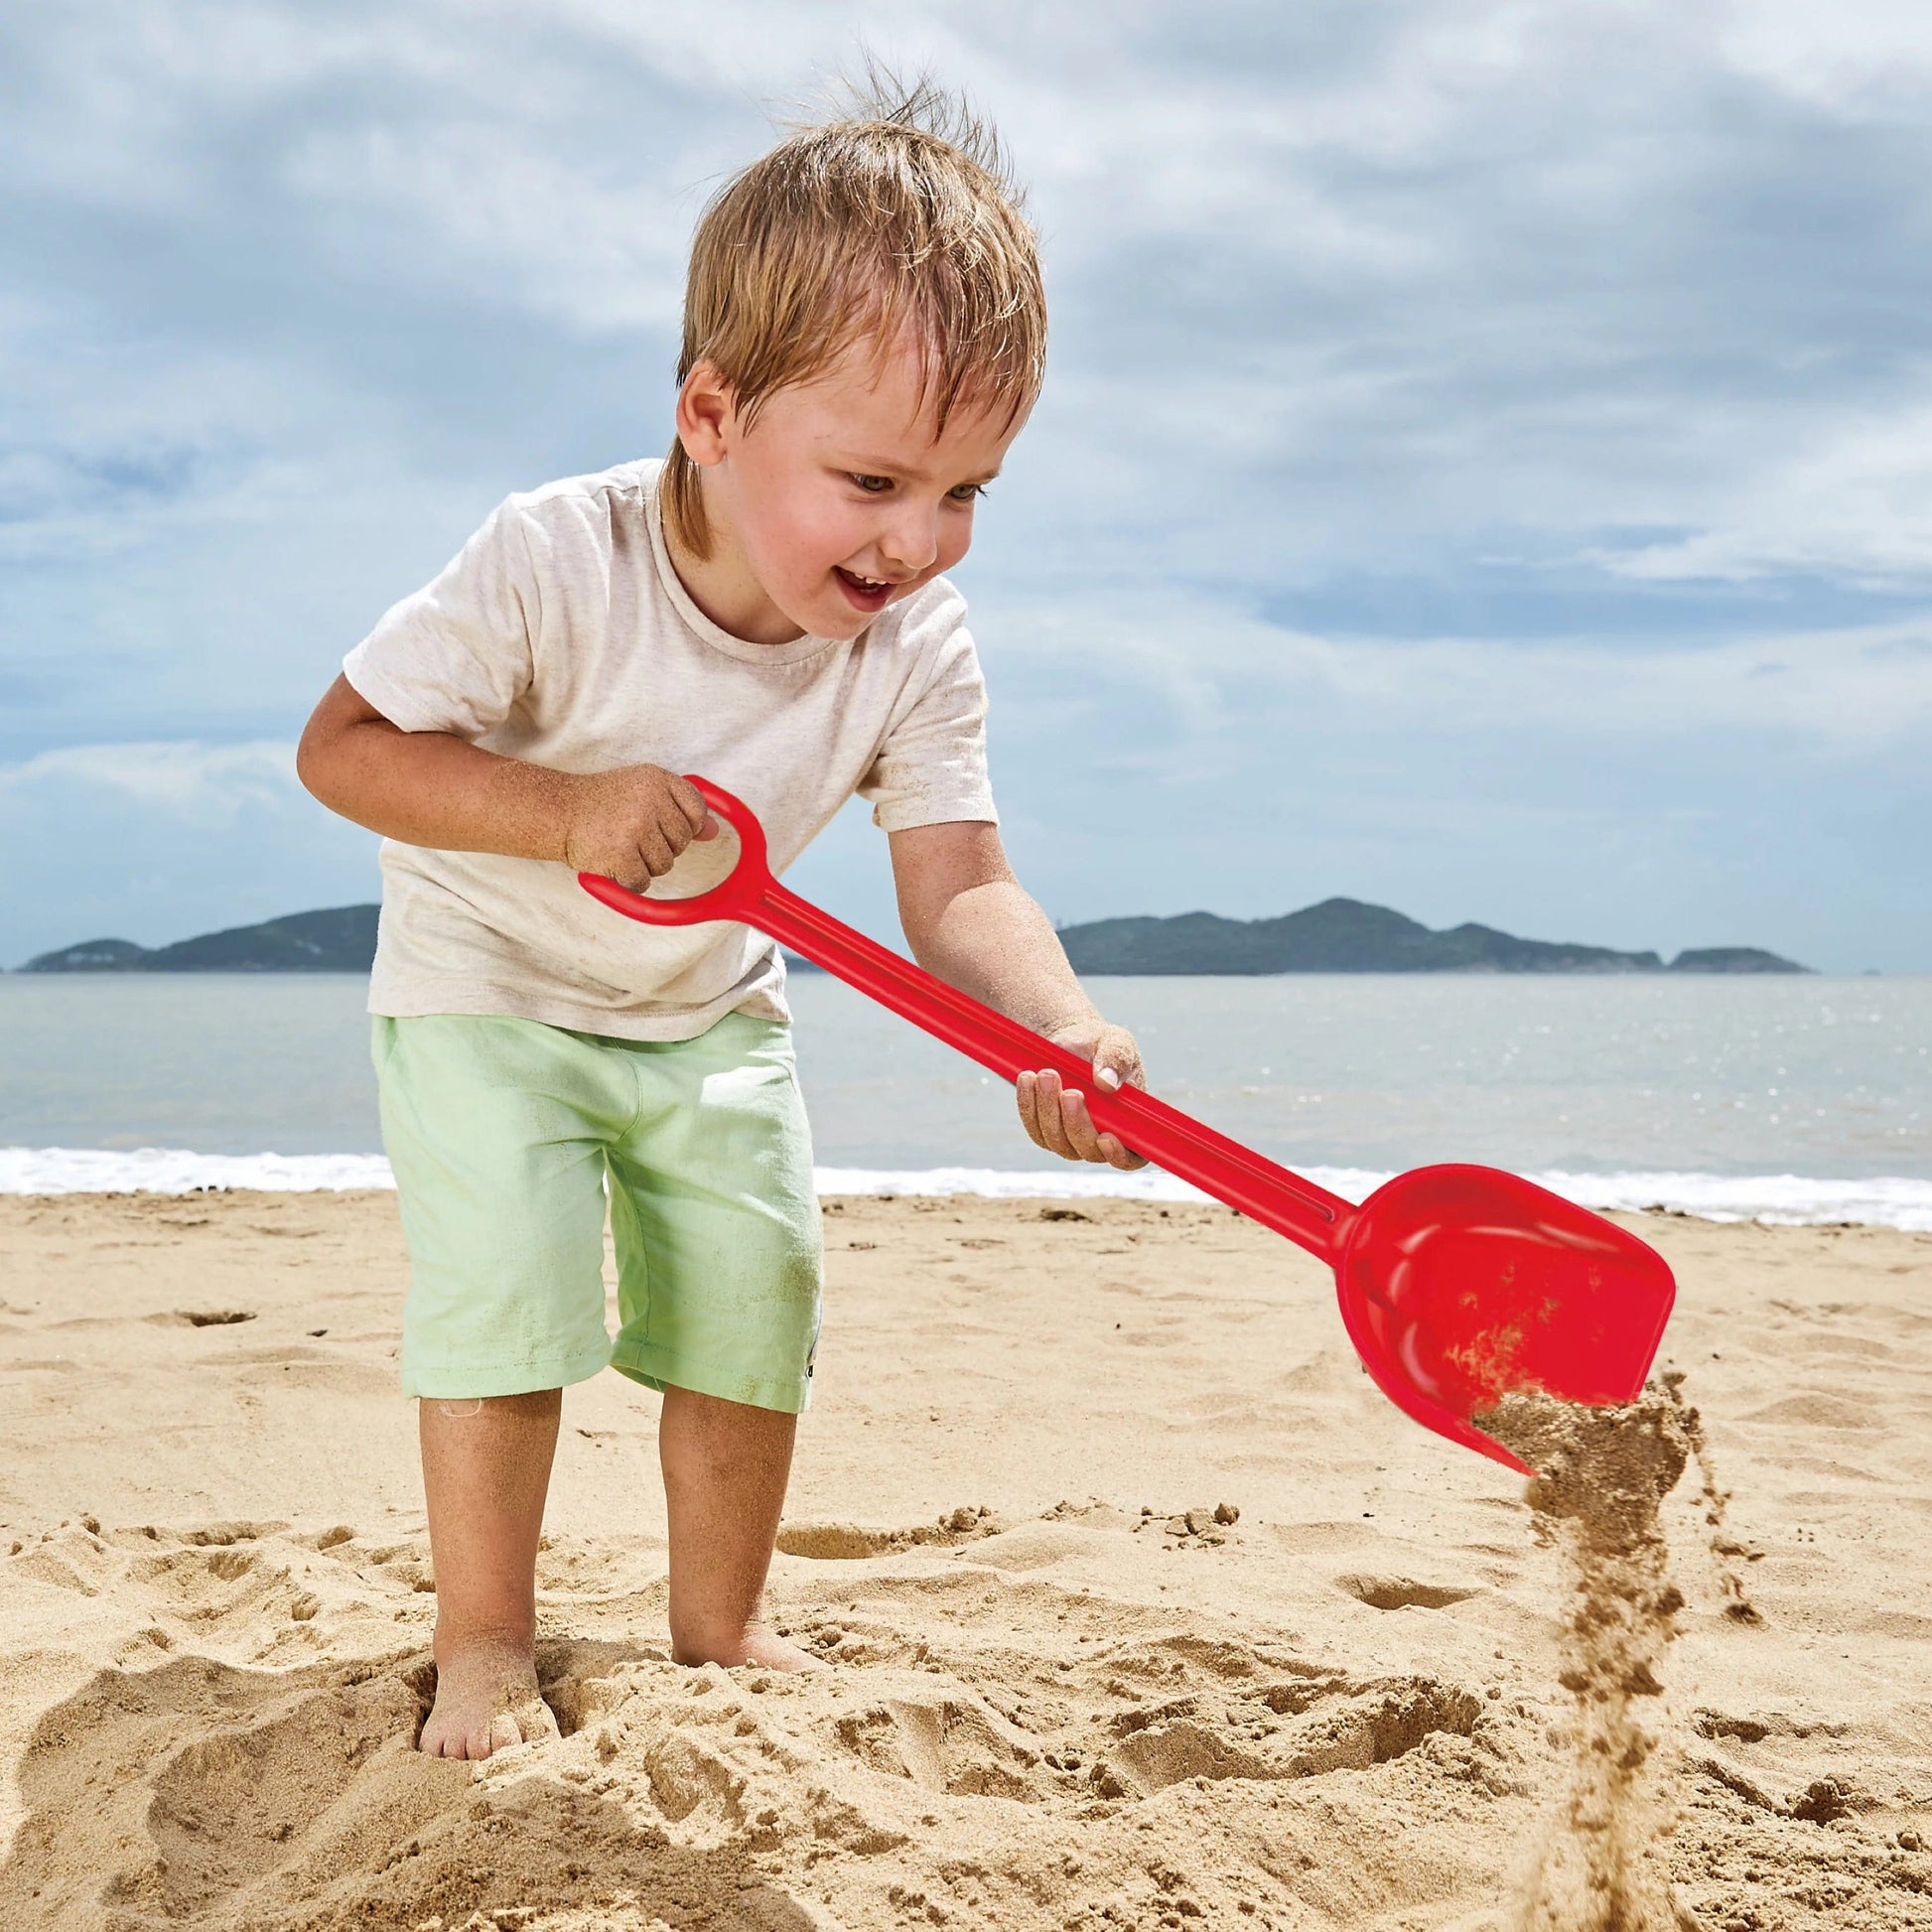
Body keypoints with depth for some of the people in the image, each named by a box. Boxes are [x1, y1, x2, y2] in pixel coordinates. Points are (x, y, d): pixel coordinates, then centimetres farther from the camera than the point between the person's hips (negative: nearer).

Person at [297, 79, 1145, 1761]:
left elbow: (958, 886, -23)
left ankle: (720, 1629, 21)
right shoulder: (557, 566, -31)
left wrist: (1056, 1022, -45)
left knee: (756, 1291, 1)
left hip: (712, 1009, 4)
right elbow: (343, 746, -25)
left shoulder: (920, 650, -19)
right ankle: (485, 1642, 3)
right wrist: (568, 813, -39)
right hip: (490, 987, -4)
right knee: (508, 1283, -16)